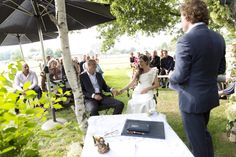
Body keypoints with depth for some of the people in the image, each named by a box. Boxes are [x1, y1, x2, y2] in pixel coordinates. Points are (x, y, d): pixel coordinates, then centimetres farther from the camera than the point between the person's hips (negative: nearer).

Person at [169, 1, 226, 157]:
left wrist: (171, 76, -1)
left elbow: (180, 76, -22)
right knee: (203, 133, 29)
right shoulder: (218, 37, 2)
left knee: (197, 140, 11)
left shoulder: (186, 40, -22)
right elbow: (221, 67, 10)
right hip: (210, 95, 8)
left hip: (192, 98, -8)